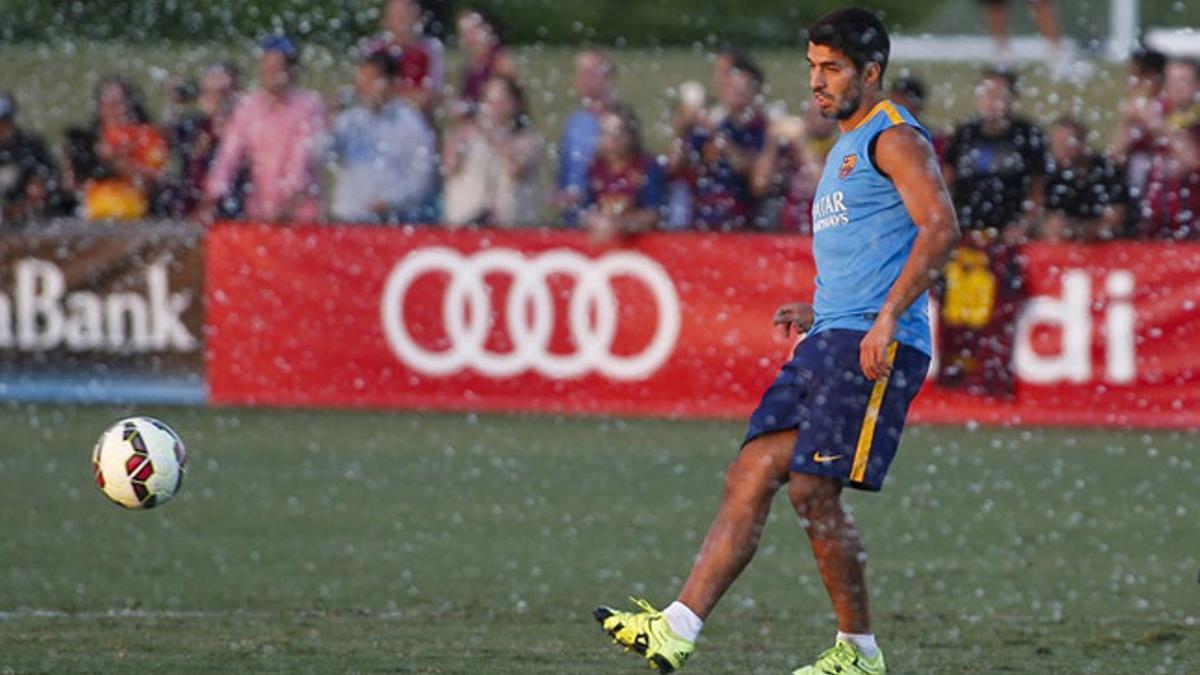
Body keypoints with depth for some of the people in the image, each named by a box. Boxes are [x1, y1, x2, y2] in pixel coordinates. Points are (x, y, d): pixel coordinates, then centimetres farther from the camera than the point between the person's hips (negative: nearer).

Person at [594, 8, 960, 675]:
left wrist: (887, 317, -26)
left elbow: (939, 227, -19)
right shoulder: (846, 149, 25)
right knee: (751, 476, -1)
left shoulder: (894, 138, -5)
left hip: (873, 346, -10)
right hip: (829, 342, 10)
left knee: (812, 489, -14)